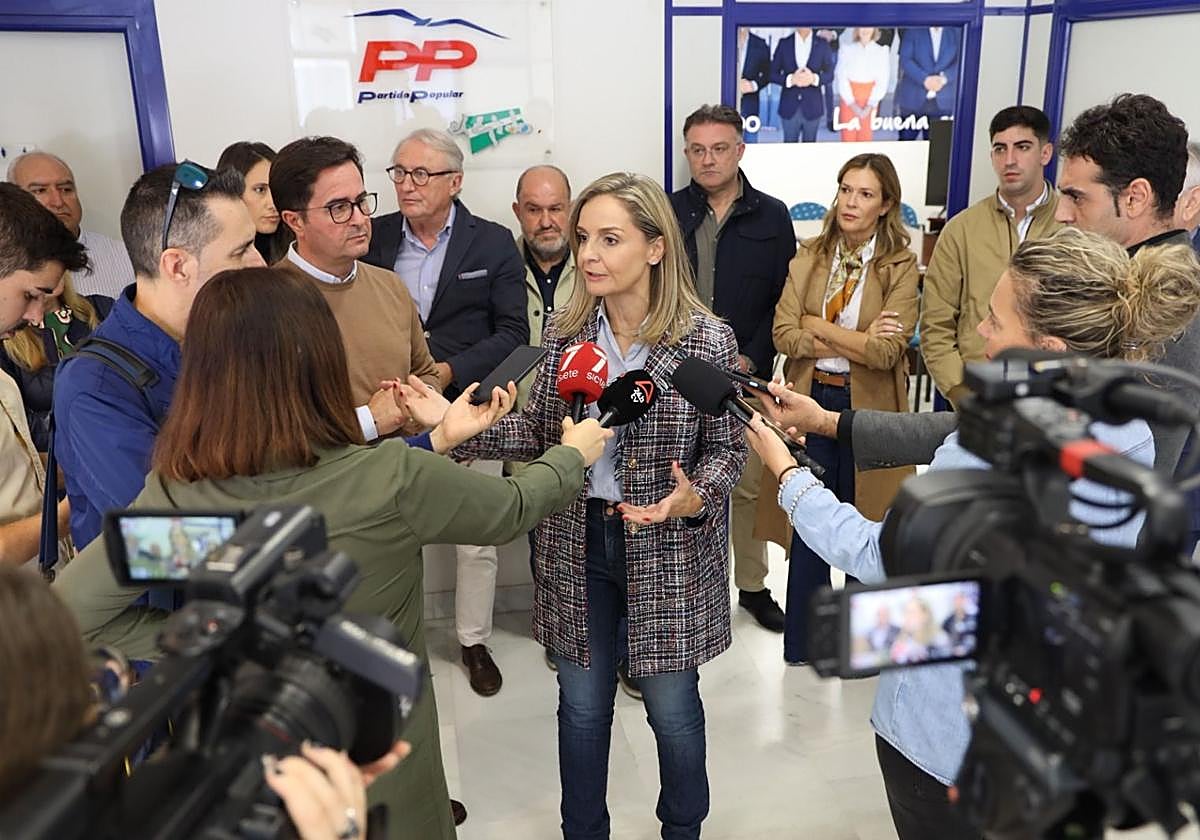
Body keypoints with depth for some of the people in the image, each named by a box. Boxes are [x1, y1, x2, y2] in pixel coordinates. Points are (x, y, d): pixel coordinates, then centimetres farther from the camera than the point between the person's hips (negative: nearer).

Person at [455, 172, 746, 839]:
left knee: (672, 706, 15)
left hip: (668, 552, -3)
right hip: (578, 545, 3)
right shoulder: (566, 334, -3)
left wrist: (694, 499, -27)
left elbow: (726, 450, -7)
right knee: (582, 704, 18)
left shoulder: (709, 341, -13)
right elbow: (539, 430, 2)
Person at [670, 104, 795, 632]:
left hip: (747, 375, 0)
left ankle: (753, 585, 24)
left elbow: (784, 300, 2)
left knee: (750, 484, 8)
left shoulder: (772, 217, 4)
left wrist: (751, 360, -7)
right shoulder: (666, 213, 4)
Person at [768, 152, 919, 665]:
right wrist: (856, 341, -15)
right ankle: (802, 639, 25)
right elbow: (784, 335, -7)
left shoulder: (900, 266, -6)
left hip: (868, 406, -2)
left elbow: (886, 353, -17)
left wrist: (819, 327, -12)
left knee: (863, 523, 11)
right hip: (813, 400, 2)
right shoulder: (809, 257, 3)